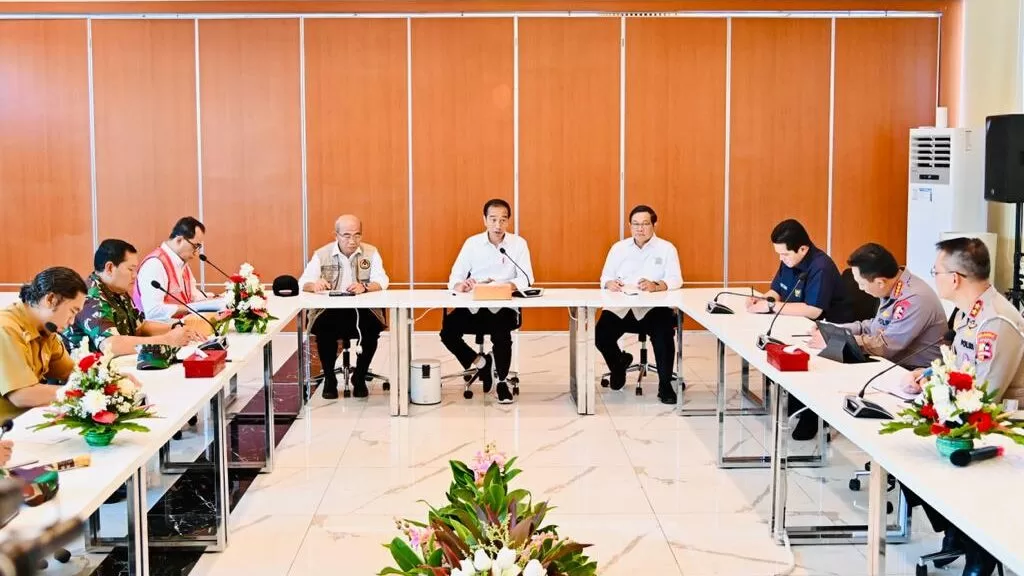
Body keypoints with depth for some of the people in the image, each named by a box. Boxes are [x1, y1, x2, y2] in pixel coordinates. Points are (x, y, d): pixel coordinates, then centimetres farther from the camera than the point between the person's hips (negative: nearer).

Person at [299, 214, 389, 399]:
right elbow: (303, 283, -5)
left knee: (373, 327, -30)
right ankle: (329, 379, -7)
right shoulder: (321, 254, 3)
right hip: (330, 310, 0)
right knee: (323, 328, -32)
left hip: (362, 310, 0)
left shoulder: (371, 253, 4)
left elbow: (381, 281, -9)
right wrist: (314, 285, -30)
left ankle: (359, 377, -5)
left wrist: (364, 287, -32)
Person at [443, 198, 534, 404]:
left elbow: (526, 280, -10)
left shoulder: (519, 243, -1)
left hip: (504, 308, -2)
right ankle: (480, 363, 3)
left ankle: (502, 381, -6)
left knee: (500, 332, -32)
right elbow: (454, 277, -1)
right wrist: (460, 285, -27)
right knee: (448, 331, -22)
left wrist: (502, 285, -30)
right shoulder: (472, 243, 3)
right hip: (474, 308, 2)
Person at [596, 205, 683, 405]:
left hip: (653, 308, -3)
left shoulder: (666, 248, 3)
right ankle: (619, 363, 17)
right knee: (601, 336, -19)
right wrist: (610, 283, -19)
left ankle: (665, 385, -11)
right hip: (620, 308, 3)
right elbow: (605, 277, 8)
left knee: (664, 335, -31)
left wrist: (656, 286, -30)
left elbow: (675, 280, -8)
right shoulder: (618, 248, 12)